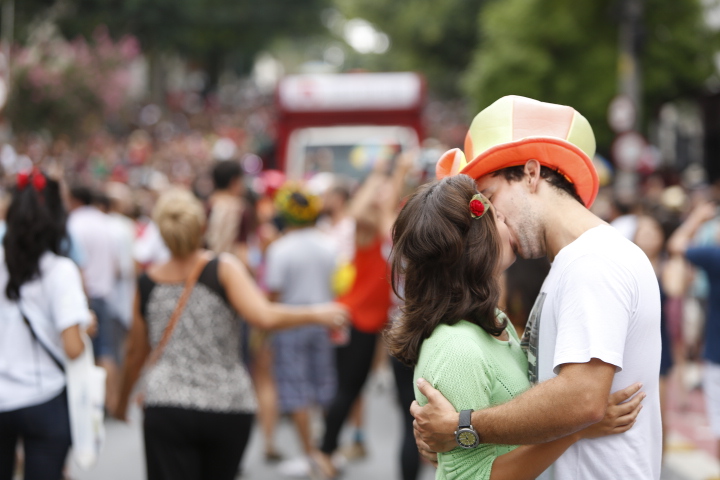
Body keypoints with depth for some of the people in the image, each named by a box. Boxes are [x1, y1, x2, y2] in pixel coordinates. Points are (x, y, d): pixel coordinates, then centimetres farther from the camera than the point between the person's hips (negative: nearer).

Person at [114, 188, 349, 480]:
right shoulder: (223, 269, -6)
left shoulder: (147, 284, 3)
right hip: (228, 408, 0)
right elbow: (264, 317, -20)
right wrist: (316, 314, -5)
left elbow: (135, 354, 13)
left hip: (166, 412, 0)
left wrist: (122, 401, 29)